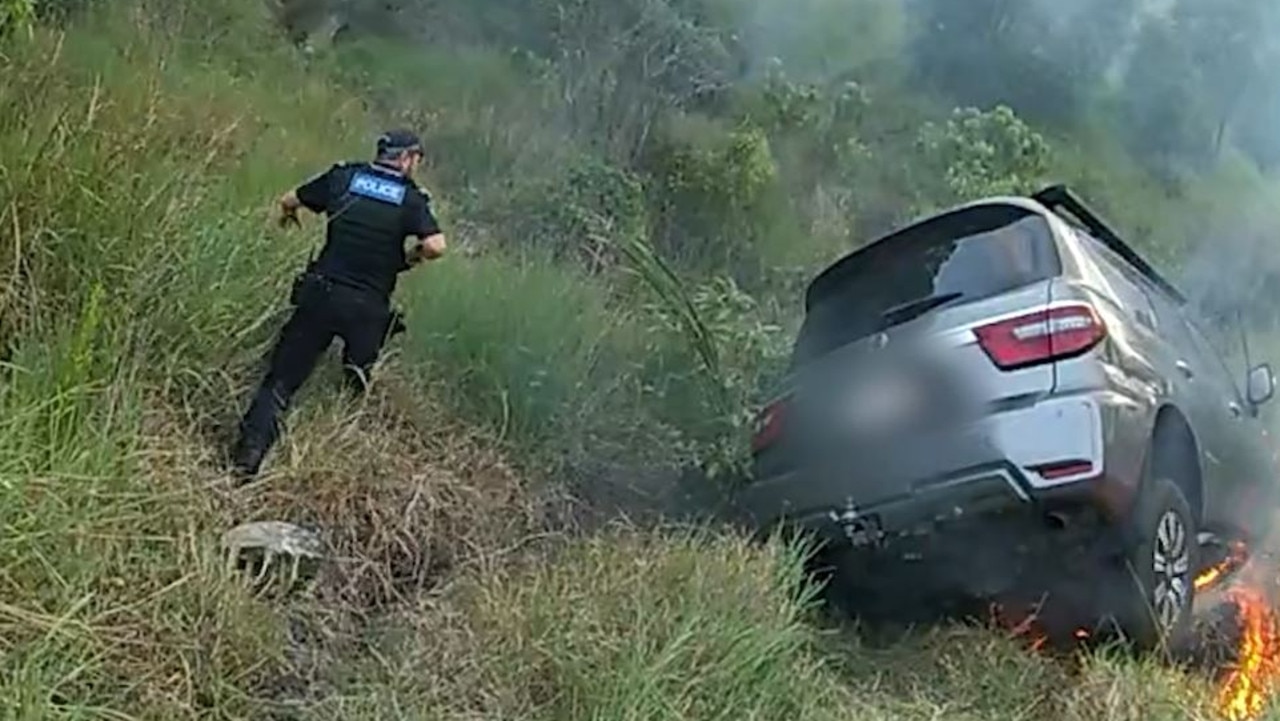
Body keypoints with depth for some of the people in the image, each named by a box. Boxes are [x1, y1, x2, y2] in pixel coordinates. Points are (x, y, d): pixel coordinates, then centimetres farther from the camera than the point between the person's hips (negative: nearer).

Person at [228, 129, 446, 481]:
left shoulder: (343, 177, 6)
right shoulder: (411, 198, 0)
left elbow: (289, 200, 17)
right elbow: (435, 245, -15)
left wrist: (288, 215, 40)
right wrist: (408, 258, 6)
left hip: (321, 293, 2)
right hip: (368, 307, -1)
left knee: (281, 379, 3)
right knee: (361, 385, 22)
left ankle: (246, 459, -6)